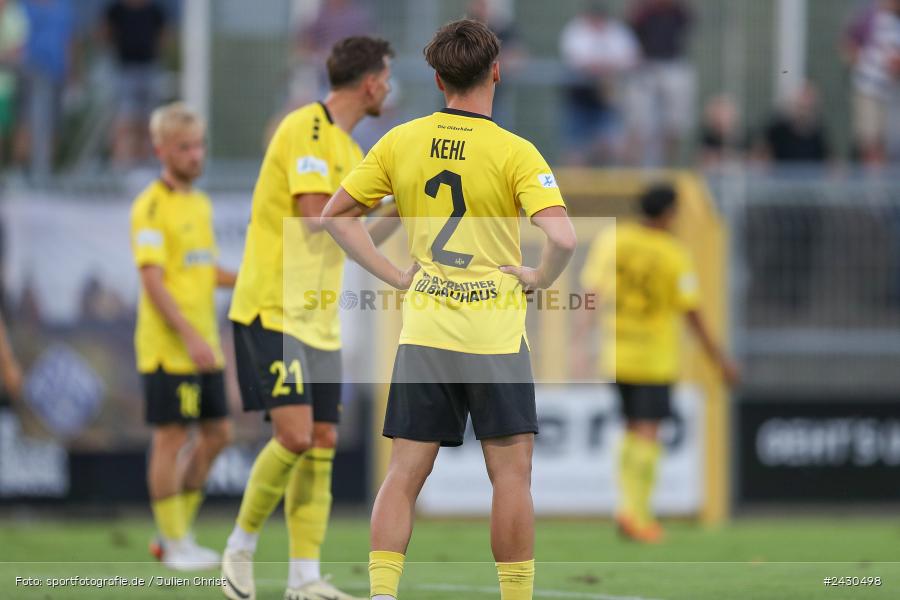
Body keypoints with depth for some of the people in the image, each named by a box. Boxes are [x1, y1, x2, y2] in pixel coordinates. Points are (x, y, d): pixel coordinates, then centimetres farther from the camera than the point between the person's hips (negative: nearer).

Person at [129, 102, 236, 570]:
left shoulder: (200, 203, 15)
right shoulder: (151, 207, -12)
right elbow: (153, 281, -18)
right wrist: (189, 336, -24)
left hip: (203, 347, 9)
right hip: (167, 347, -9)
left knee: (217, 433, 10)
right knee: (171, 437, -3)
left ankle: (177, 529, 21)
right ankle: (175, 544, 3)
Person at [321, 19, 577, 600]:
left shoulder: (401, 141, 2)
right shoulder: (514, 153, -11)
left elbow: (336, 215, 9)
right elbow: (563, 237, -23)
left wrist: (394, 274, 9)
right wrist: (540, 278, -4)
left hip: (423, 329, 4)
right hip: (495, 332, -4)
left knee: (405, 473, 6)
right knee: (512, 474, 3)